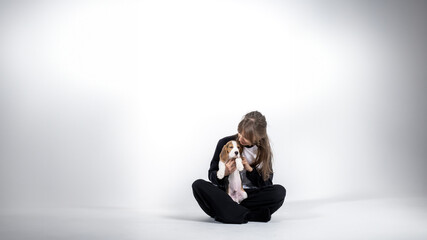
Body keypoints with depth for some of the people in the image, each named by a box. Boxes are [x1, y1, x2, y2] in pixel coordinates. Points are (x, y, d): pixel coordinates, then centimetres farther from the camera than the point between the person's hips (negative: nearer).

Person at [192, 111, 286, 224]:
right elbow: (211, 175, 2)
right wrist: (224, 173, -21)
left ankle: (225, 212, -28)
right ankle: (249, 215, -34)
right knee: (198, 185, -28)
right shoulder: (225, 143, -4)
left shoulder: (263, 150, 1)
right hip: (226, 193, 0)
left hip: (250, 195, 1)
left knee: (280, 191, -26)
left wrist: (250, 169, -15)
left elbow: (267, 183, 0)